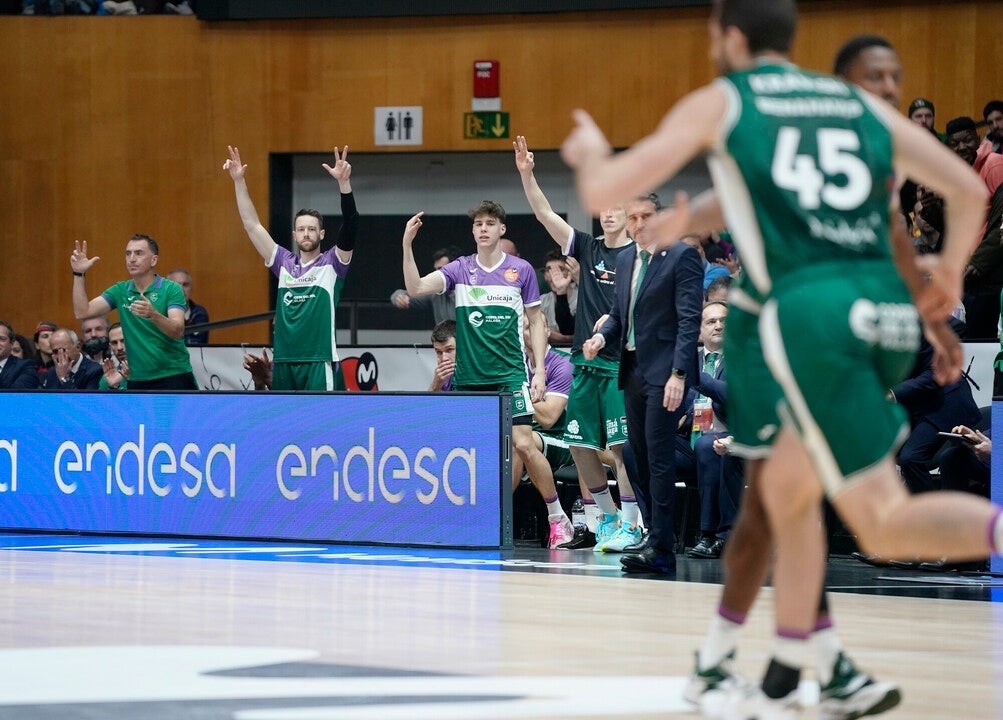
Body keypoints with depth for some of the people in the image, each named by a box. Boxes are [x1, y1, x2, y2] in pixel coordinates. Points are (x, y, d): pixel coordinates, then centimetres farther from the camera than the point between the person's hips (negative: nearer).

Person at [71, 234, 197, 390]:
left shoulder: (171, 289, -4)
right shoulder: (120, 291, 9)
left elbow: (177, 332, -18)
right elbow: (82, 312, 2)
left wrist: (153, 314, -36)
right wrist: (79, 274, -6)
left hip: (174, 377, -4)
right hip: (138, 381, 4)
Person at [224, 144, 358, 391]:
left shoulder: (332, 264, 2)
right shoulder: (284, 263, 13)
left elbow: (350, 226, -13)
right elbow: (251, 225, 11)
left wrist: (344, 182, -27)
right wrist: (238, 180, 2)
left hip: (319, 366, -5)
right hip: (283, 364, 5)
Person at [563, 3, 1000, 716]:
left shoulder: (718, 102, 12)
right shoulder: (859, 103, 22)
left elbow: (602, 192, 11)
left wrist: (590, 153, 34)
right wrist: (944, 286, 33)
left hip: (811, 309, -5)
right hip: (887, 310, 5)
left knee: (885, 524, -9)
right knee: (786, 487, 23)